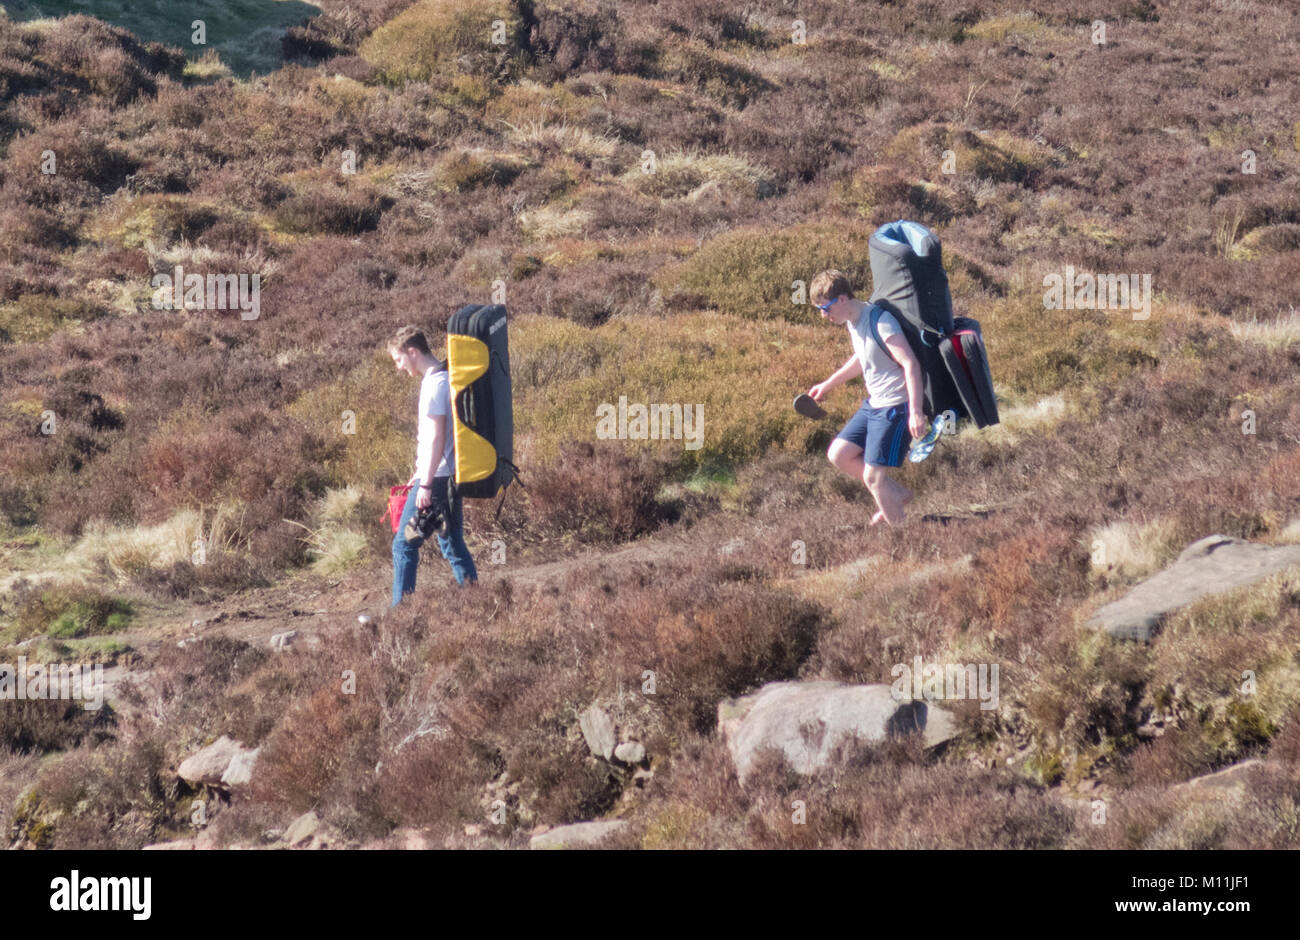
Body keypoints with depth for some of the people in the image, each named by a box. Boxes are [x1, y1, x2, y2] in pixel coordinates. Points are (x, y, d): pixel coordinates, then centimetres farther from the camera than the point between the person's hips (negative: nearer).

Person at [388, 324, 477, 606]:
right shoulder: (446, 378, 13)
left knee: (404, 544, -4)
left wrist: (426, 483, -20)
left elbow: (436, 437, -20)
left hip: (436, 478, -10)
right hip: (451, 475, 10)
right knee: (452, 543, 13)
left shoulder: (434, 384, -16)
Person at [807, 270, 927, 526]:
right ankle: (898, 494, 21)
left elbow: (911, 364, -27)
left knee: (873, 477, -10)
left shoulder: (880, 322, -22)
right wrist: (828, 385, 34)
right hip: (874, 404, 10)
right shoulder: (853, 321, 7)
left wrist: (916, 412, -33)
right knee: (838, 455, 11)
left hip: (895, 406, -10)